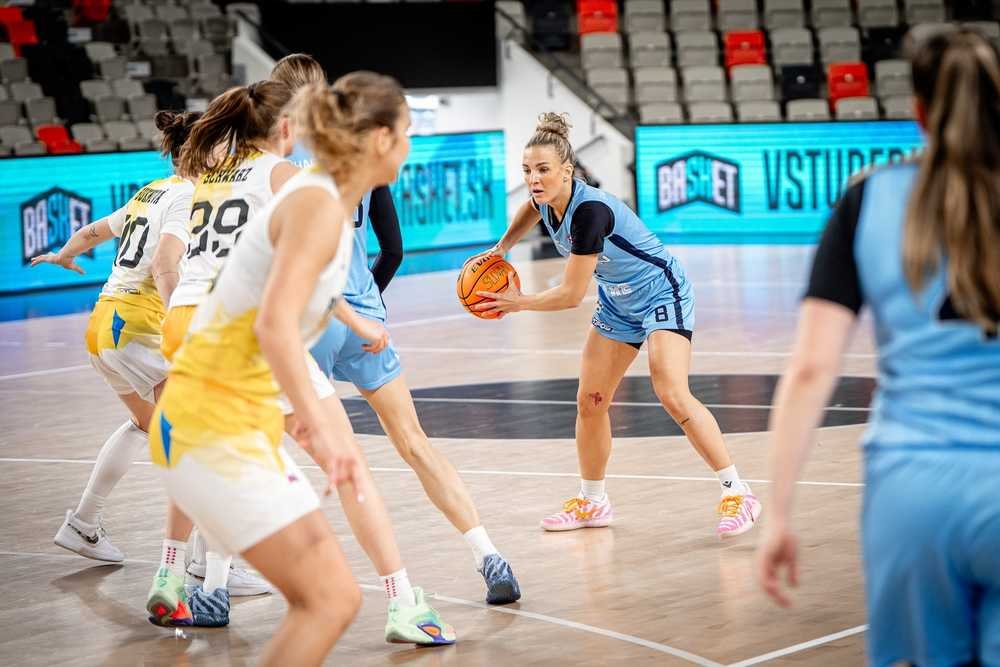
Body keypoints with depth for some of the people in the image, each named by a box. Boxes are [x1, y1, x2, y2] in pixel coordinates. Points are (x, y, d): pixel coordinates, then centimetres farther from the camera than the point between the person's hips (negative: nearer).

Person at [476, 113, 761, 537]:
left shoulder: (590, 210, -34)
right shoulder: (546, 200, -10)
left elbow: (571, 295, -27)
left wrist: (517, 303, -14)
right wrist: (501, 248, 13)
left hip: (662, 292, -9)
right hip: (618, 302, 9)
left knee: (673, 396, -23)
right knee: (589, 402, 7)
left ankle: (738, 494, -15)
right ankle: (591, 503, 24)